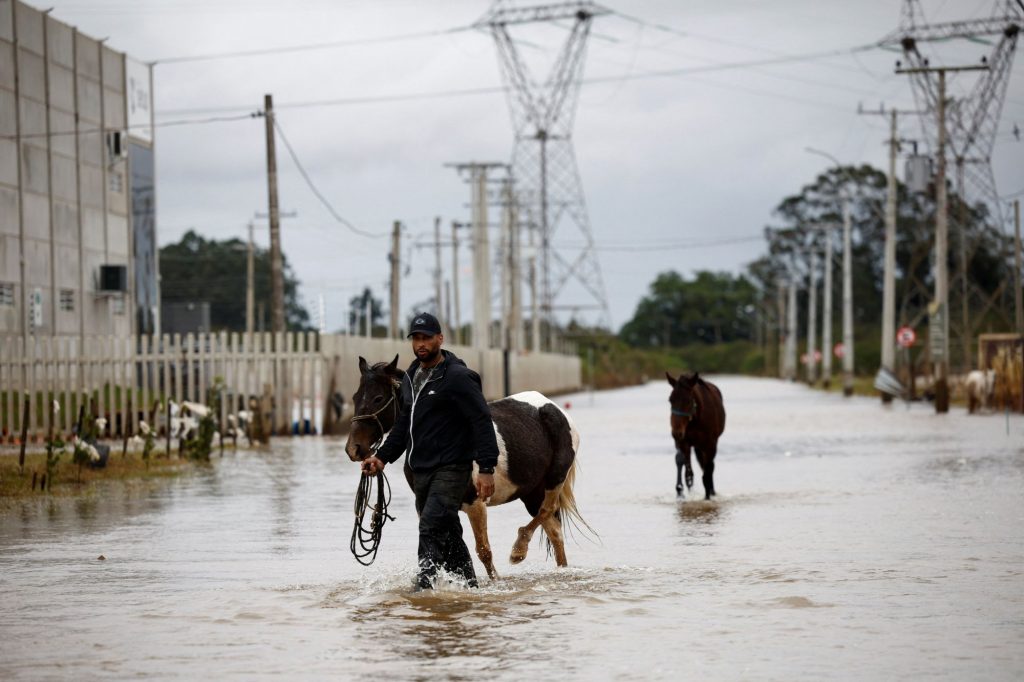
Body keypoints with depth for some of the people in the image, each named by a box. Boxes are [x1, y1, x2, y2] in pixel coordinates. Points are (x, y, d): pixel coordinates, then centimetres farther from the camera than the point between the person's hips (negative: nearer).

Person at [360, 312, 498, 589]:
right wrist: (383, 457, 11)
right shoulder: (411, 377, 13)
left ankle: (423, 585, -26)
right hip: (420, 470, 9)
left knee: (431, 527, -20)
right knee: (447, 534, 15)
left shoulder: (457, 377, -12)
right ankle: (469, 585, 26)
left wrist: (486, 469, -22)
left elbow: (482, 423, -15)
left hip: (451, 470, -9)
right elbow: (404, 424, 23)